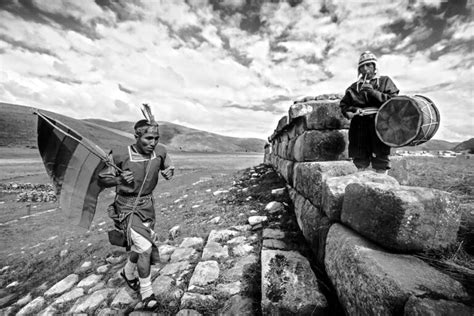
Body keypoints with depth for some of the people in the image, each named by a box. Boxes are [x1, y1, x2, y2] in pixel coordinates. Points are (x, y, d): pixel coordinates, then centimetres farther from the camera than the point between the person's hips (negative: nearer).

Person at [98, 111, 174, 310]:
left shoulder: (160, 152, -11)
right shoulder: (119, 156, -20)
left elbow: (169, 167, 10)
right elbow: (101, 179, -7)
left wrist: (168, 172, -12)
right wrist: (120, 179, -25)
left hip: (147, 205, 5)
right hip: (127, 208, -5)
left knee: (143, 245, 21)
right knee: (145, 247, -13)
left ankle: (128, 272, 54)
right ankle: (146, 292, 13)